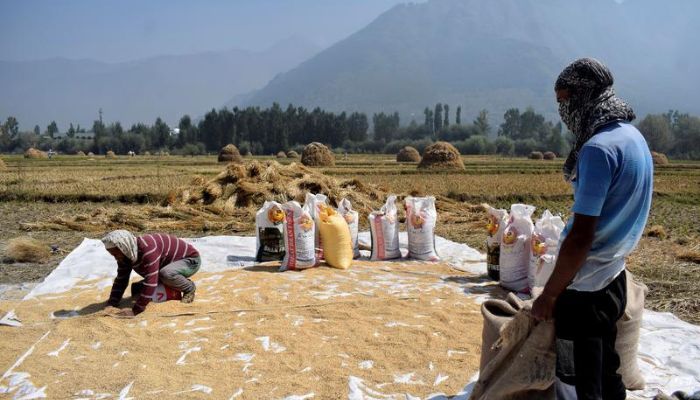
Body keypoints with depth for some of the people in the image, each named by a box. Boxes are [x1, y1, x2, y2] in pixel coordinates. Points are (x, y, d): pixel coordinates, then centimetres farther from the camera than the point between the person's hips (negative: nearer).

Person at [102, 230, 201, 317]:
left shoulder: (147, 248, -39)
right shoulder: (124, 255, -11)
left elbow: (150, 282, -42)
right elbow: (120, 280, -5)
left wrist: (135, 311, -41)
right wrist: (111, 305, -18)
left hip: (191, 259, -9)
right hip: (171, 263, 9)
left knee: (166, 274, -39)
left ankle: (189, 288, -8)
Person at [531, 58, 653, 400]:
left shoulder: (598, 148, -22)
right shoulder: (634, 137, 9)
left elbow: (581, 236, -24)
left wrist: (548, 295, -17)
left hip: (584, 288, -9)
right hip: (613, 280, 9)